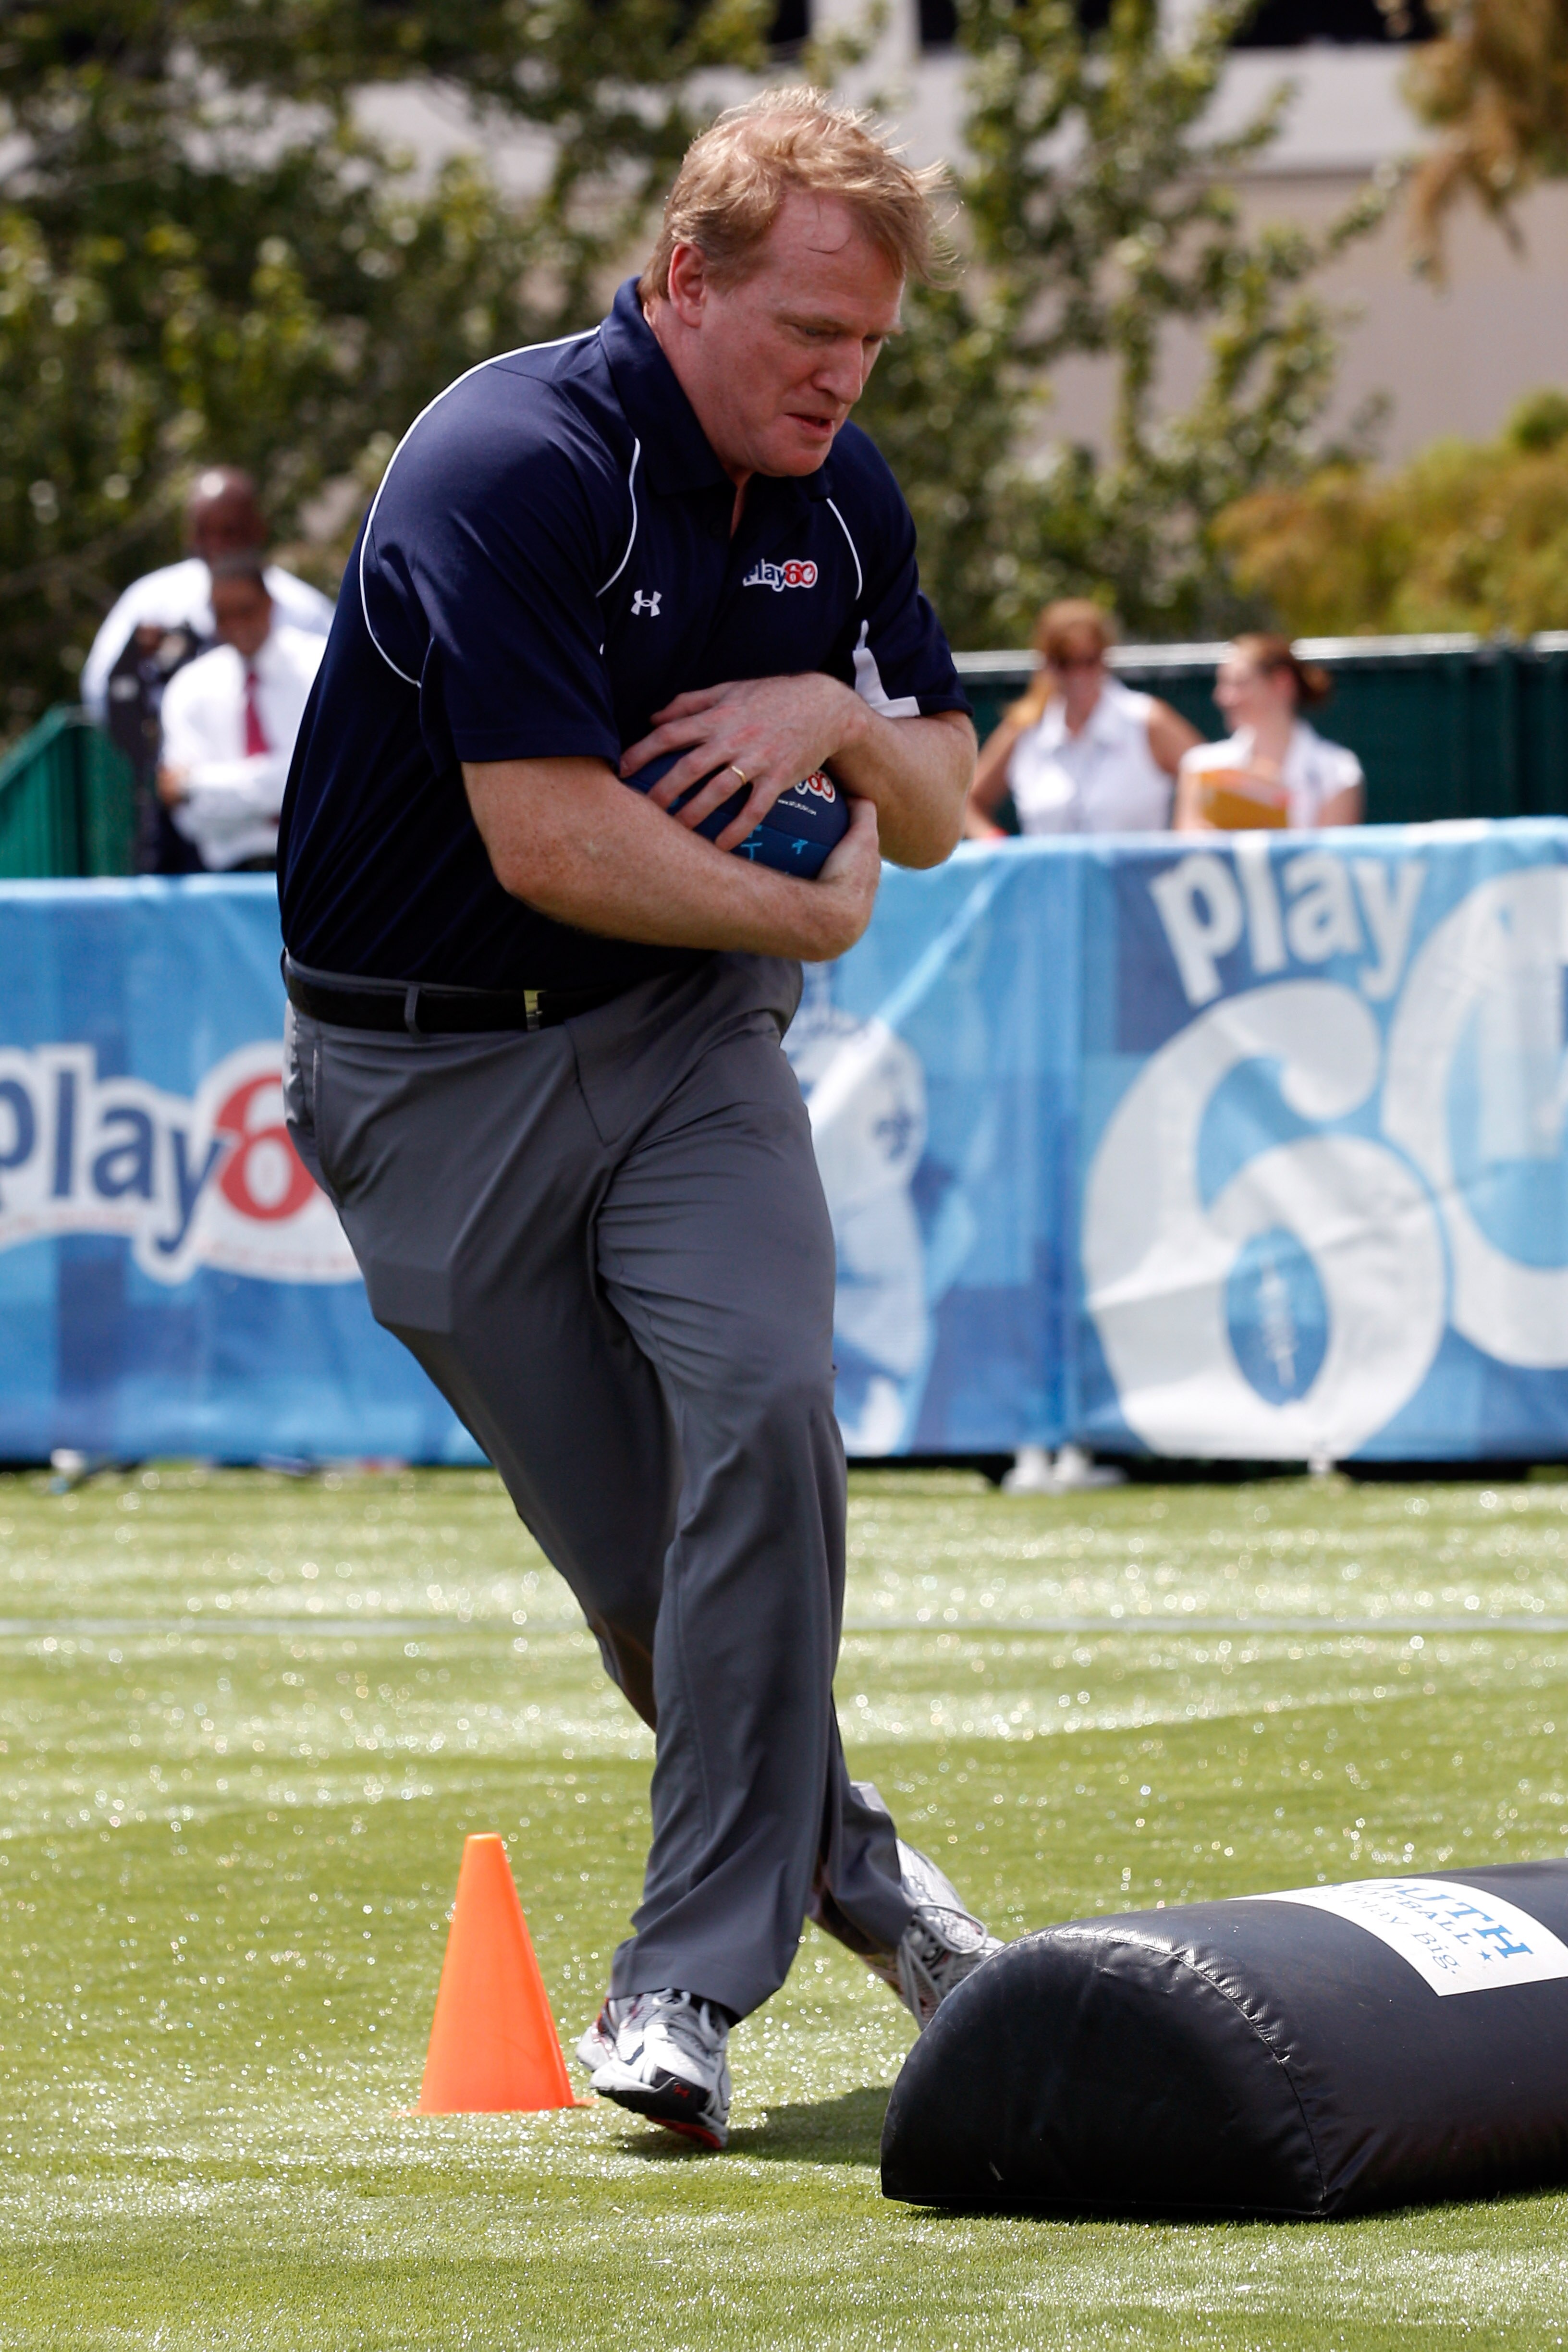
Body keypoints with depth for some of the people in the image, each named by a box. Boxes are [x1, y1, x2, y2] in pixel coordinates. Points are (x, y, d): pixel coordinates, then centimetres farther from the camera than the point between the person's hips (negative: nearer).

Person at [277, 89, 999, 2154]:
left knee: (763, 1402, -21)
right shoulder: (515, 469, -21)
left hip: (689, 1042, 4)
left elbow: (938, 811, 12)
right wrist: (807, 916, -11)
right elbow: (548, 840, -26)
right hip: (434, 1073, -4)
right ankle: (832, 1846, 28)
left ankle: (693, 1976, -16)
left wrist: (842, 714, -11)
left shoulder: (838, 499, 2)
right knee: (632, 1555, 0)